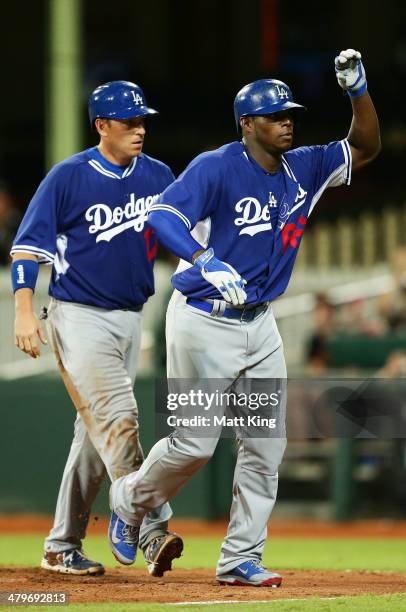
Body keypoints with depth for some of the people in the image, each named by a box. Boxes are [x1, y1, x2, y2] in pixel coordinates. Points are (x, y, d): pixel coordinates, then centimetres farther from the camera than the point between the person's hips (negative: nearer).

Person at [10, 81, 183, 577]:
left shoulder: (157, 176, 7)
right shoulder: (69, 177, -8)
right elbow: (28, 245, -7)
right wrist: (24, 311, -17)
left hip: (130, 317, 6)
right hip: (79, 316, -6)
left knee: (96, 432, 10)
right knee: (117, 417, -19)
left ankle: (62, 547, 18)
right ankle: (152, 531, -25)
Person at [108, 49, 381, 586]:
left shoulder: (303, 170, 5)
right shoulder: (217, 167, -16)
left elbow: (365, 148, 11)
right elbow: (162, 215, -27)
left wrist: (358, 90, -6)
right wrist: (208, 264, -42)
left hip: (259, 322, 7)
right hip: (204, 323, -7)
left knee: (266, 446, 2)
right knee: (196, 443, -3)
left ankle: (240, 560, 9)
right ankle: (130, 498, 25)